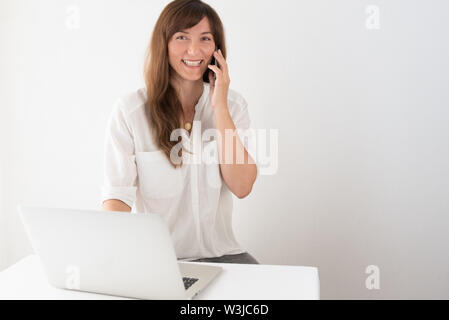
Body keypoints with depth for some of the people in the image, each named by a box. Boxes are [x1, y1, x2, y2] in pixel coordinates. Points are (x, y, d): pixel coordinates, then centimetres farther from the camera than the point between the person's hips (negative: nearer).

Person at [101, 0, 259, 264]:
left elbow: (242, 187, -9)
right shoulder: (130, 111, -6)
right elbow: (118, 193, -10)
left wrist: (220, 108, -12)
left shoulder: (233, 104, 3)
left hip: (219, 253, 1)